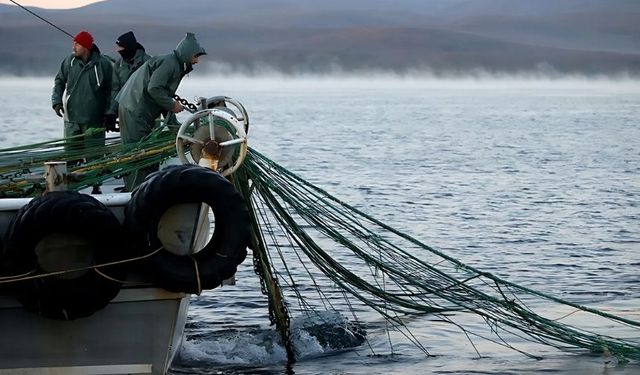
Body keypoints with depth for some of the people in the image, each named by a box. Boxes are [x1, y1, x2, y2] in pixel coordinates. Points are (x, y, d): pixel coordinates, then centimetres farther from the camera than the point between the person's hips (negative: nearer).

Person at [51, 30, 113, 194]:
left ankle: (96, 187, 9)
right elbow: (59, 81, 15)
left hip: (94, 119, -3)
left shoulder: (103, 64, -6)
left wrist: (109, 114, -4)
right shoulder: (69, 61, 3)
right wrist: (57, 101, 0)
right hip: (72, 118, 3)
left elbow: (110, 90, 0)